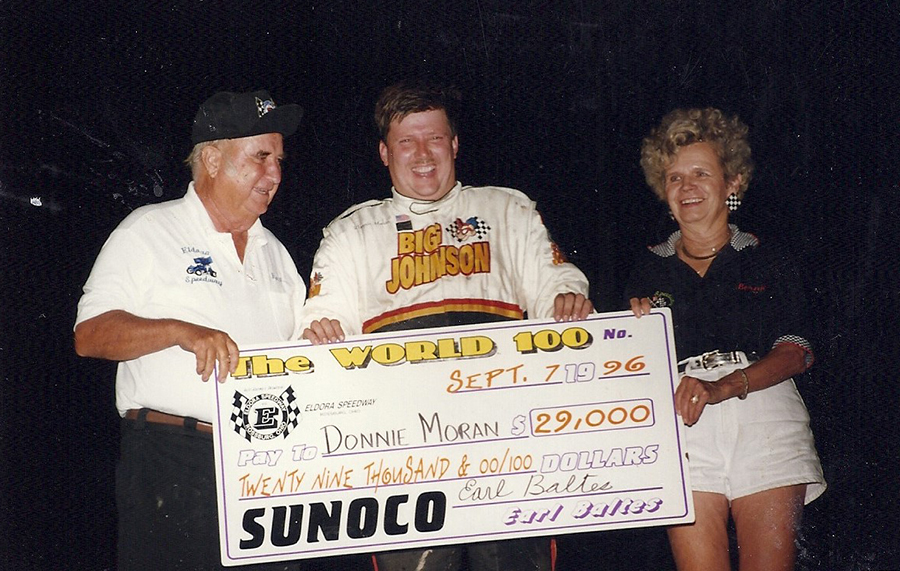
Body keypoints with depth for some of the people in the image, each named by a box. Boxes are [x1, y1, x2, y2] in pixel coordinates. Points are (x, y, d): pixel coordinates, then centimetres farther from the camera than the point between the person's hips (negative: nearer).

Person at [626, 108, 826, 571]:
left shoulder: (767, 261, 13)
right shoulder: (650, 269, 17)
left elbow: (796, 351, 2)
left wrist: (724, 387, -14)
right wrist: (638, 328, -6)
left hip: (762, 418, 0)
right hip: (684, 429, 0)